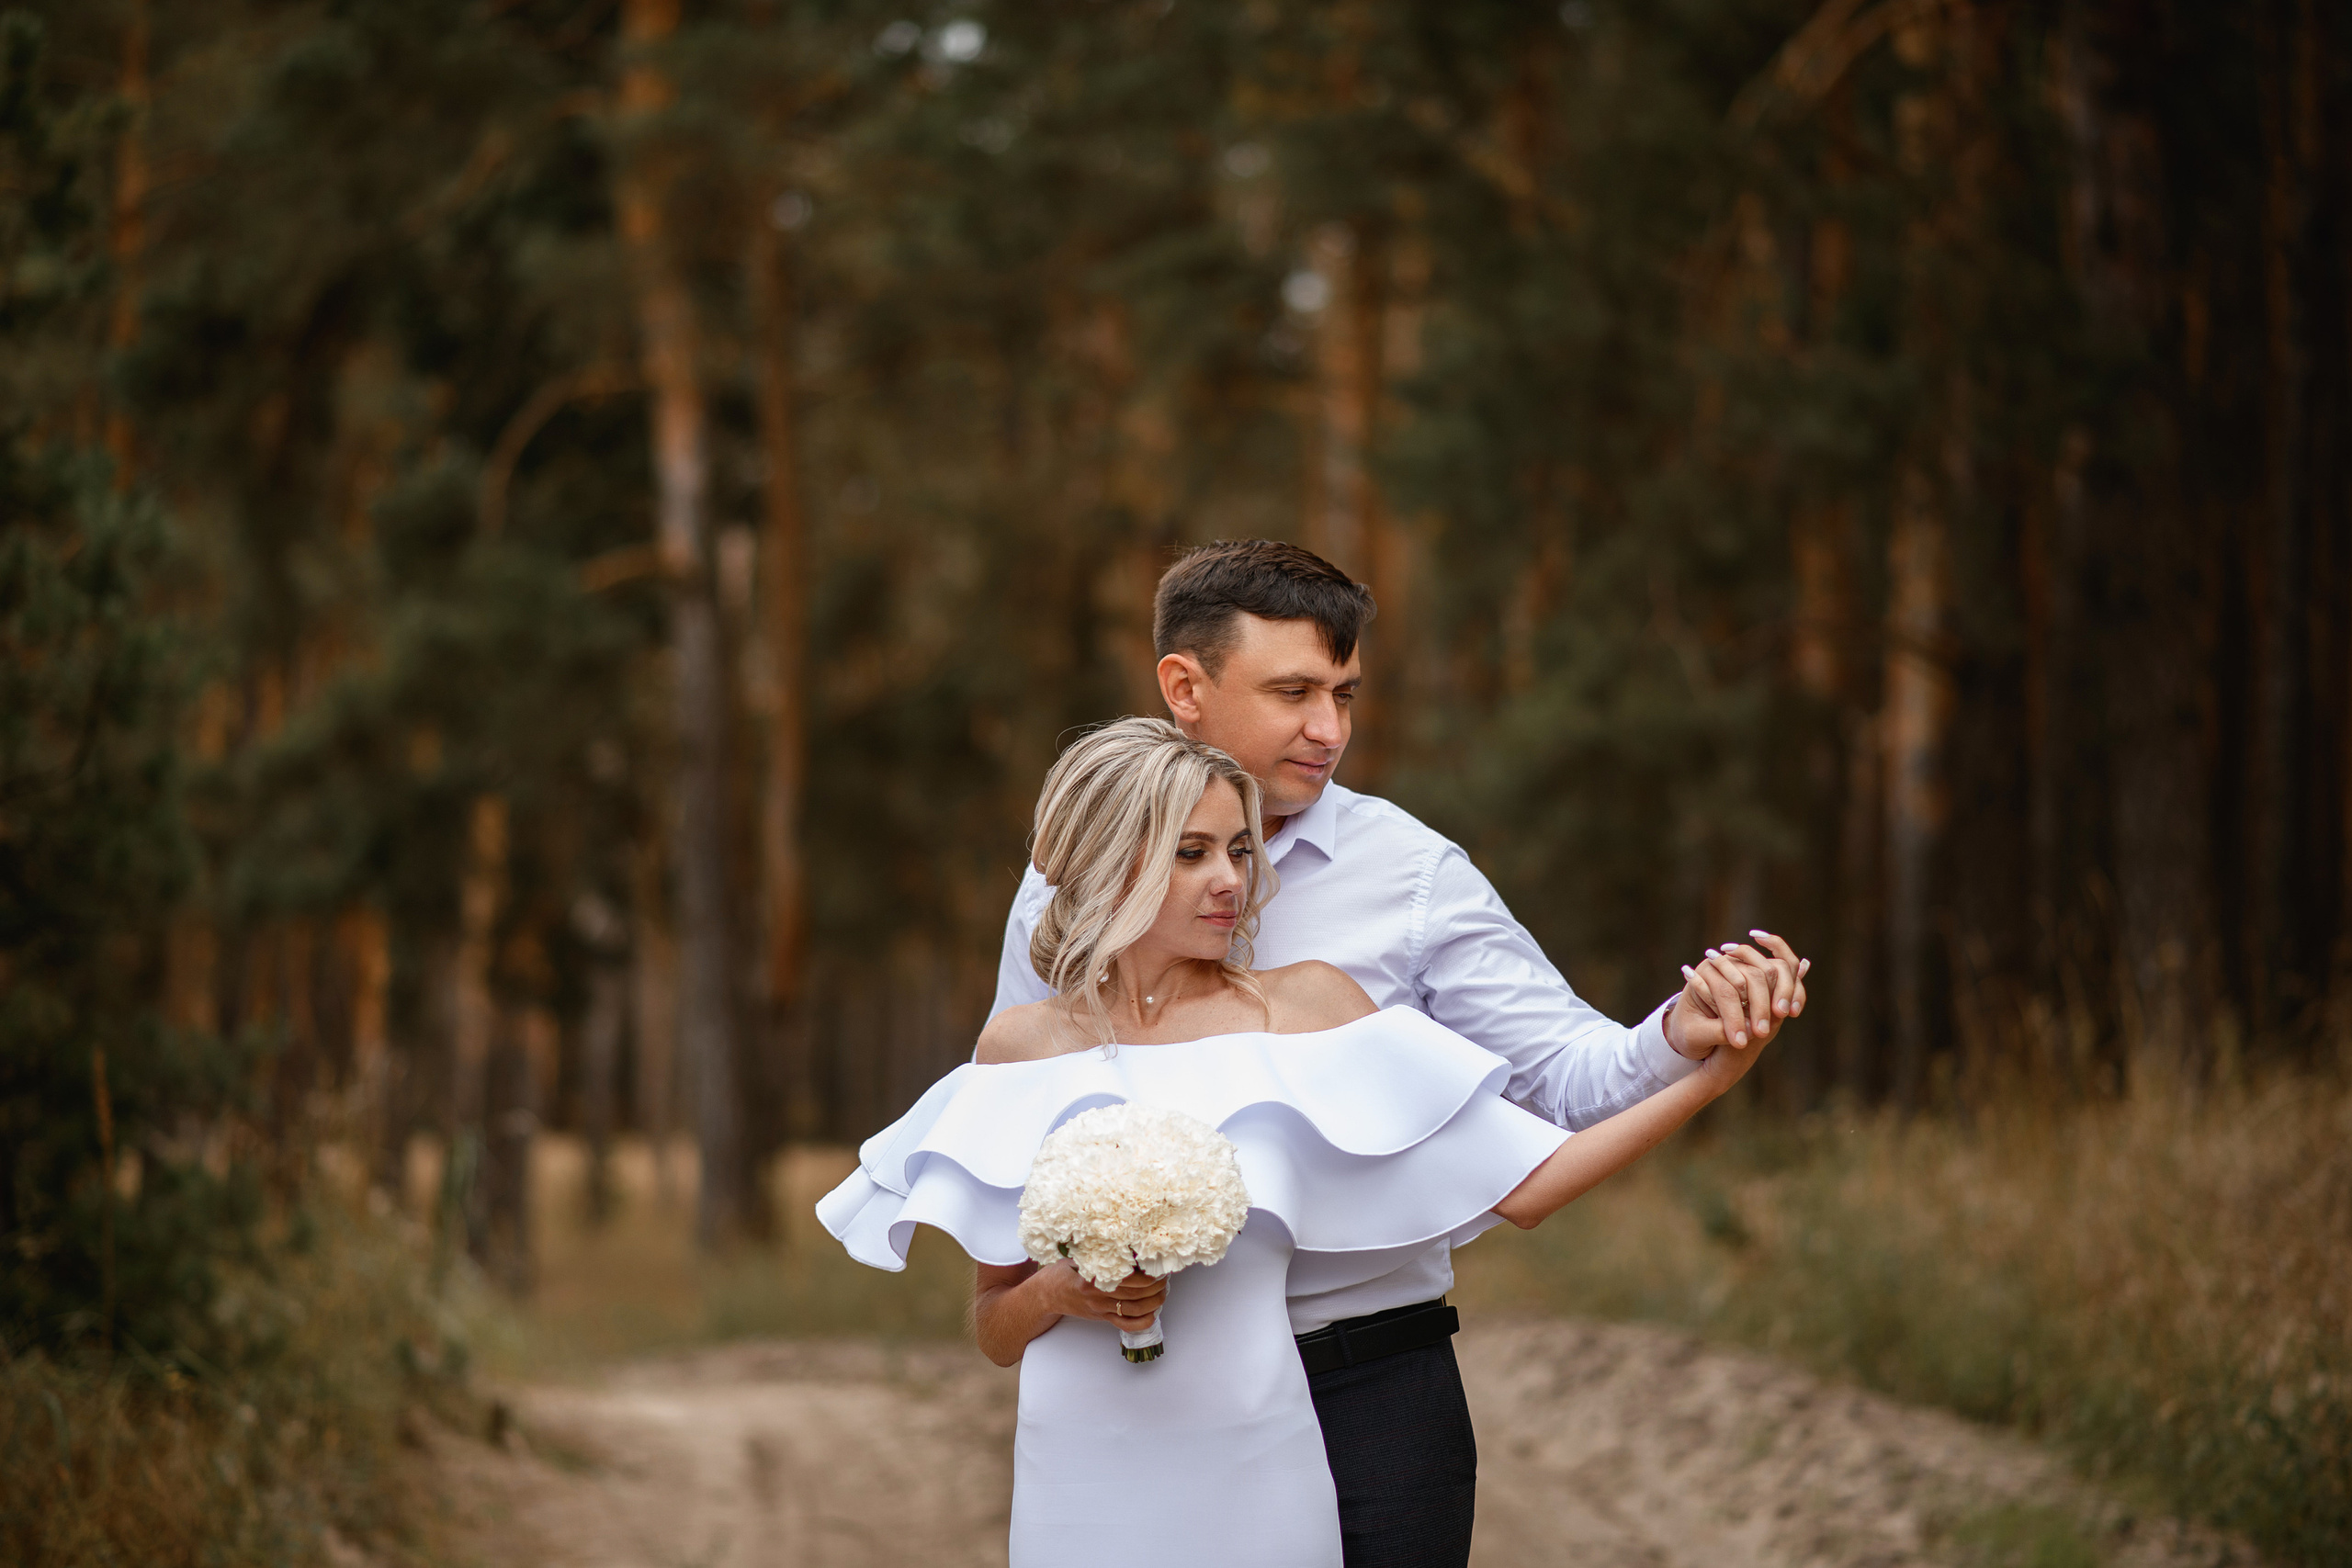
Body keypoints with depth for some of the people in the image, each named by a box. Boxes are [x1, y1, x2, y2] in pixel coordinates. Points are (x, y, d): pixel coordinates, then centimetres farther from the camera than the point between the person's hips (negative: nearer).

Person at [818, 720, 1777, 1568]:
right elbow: (992, 1333, 11)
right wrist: (1058, 1294, -11)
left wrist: (1704, 1078, -8)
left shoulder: (1303, 1007, 1)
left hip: (1256, 1480, -1)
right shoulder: (1021, 1046, 5)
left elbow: (1521, 1185, -1)